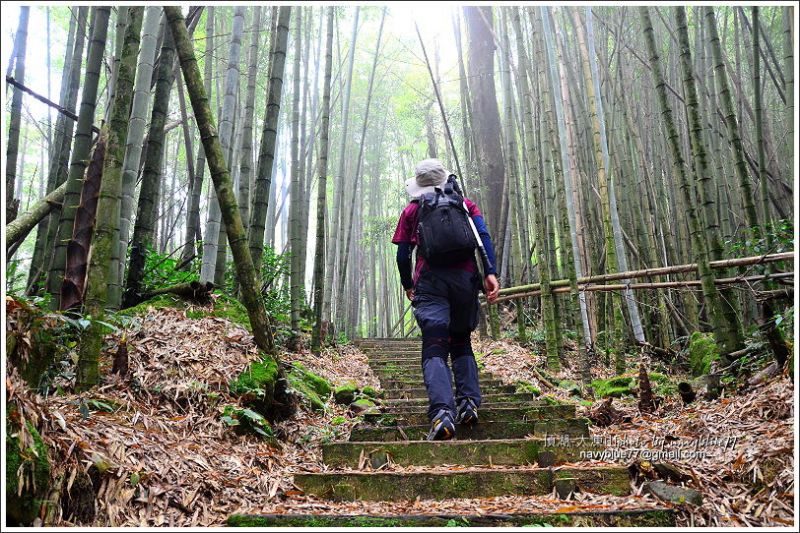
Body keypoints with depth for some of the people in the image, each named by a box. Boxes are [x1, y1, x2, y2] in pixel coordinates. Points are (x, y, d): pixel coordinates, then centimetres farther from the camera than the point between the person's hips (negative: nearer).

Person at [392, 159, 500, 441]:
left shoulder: (412, 210, 15)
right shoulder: (465, 204, 18)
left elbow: (403, 254, 11)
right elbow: (483, 236, 2)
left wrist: (408, 285, 25)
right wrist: (490, 273, -5)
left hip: (430, 280, -2)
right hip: (465, 278, 2)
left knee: (434, 349, -7)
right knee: (461, 343, 19)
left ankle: (442, 412, -27)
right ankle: (469, 402, 3)